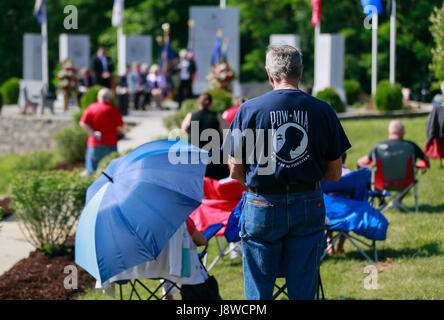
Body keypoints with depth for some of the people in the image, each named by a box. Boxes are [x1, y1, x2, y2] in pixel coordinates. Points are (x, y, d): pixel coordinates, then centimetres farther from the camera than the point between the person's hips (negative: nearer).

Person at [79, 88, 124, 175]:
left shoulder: (91, 108, 1)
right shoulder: (114, 110, -2)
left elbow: (83, 123, -6)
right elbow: (119, 127, 2)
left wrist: (93, 133, -10)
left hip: (94, 144, 0)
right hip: (110, 144, 0)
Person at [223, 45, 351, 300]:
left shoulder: (249, 110, -5)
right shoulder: (323, 111, -1)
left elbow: (236, 172, -2)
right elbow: (334, 174, 4)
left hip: (262, 209, -1)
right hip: (309, 207, 2)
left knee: (259, 291, 8)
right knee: (303, 292, 8)